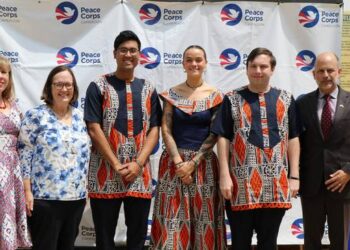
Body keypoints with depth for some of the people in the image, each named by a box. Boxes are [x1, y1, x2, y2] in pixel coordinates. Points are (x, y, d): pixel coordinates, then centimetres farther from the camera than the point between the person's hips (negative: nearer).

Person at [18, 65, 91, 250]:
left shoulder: (79, 117, 10)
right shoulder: (35, 116, -5)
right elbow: (24, 154, -8)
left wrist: (85, 190, 13)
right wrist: (27, 191, -13)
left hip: (76, 197, 5)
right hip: (45, 198, -5)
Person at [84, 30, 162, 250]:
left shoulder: (148, 89, 11)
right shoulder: (99, 87, 2)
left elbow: (154, 130, 5)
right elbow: (94, 129, -5)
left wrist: (138, 164, -9)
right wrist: (116, 165, -12)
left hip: (140, 175, 3)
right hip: (105, 174, -2)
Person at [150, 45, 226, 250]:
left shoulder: (215, 96, 1)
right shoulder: (172, 94, 4)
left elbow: (214, 135, -3)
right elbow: (166, 131, -1)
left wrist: (193, 162, -12)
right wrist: (179, 162, -11)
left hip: (203, 163, 0)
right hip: (174, 162, 1)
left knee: (203, 221, 3)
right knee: (172, 220, 0)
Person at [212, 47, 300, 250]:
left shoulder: (286, 99, 8)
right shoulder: (232, 99, 3)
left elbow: (293, 139, 8)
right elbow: (223, 139, 0)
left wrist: (294, 176, 3)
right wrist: (225, 176, -7)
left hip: (276, 183, 2)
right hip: (242, 182, -2)